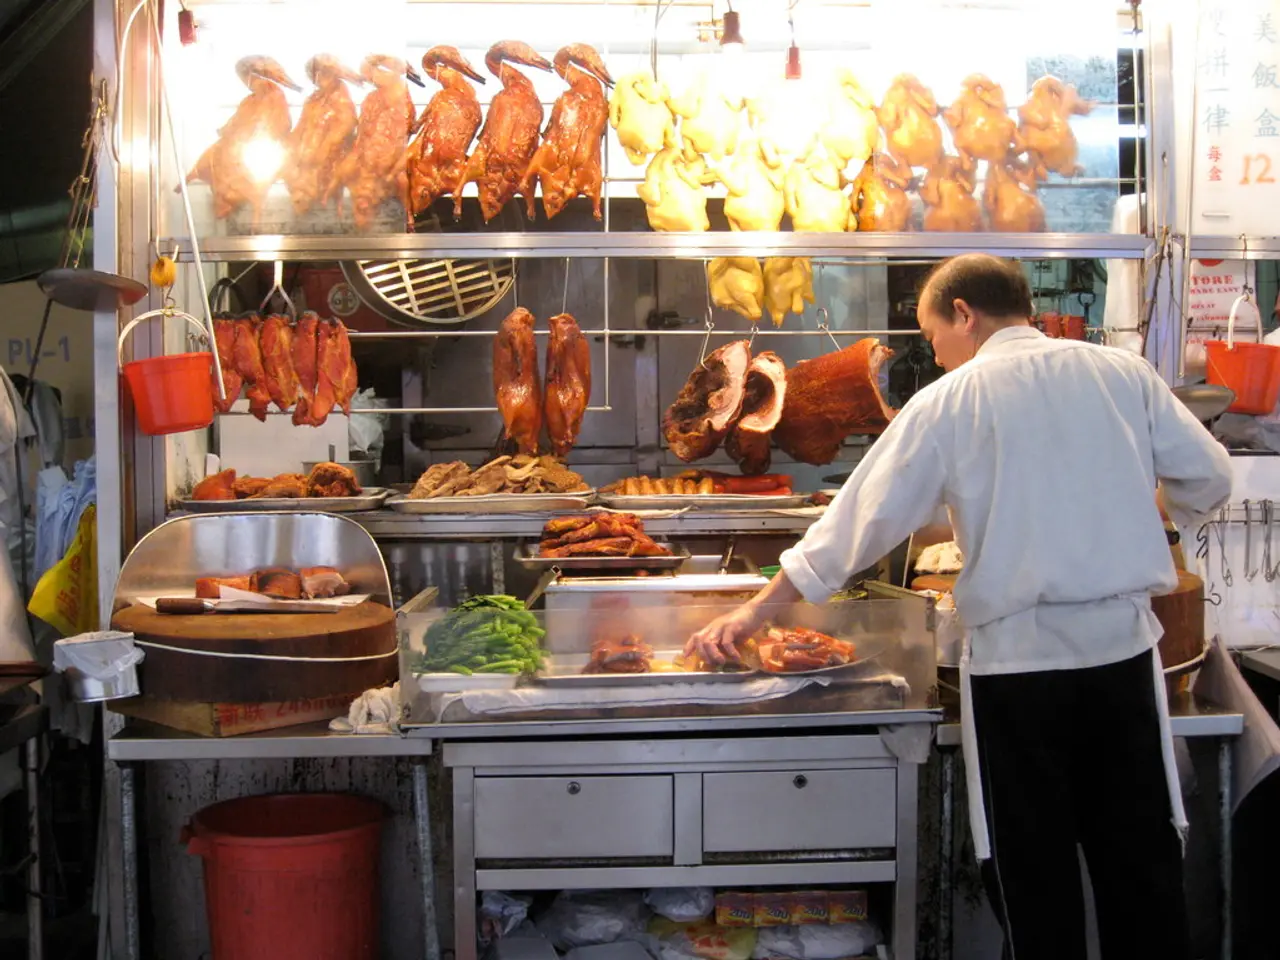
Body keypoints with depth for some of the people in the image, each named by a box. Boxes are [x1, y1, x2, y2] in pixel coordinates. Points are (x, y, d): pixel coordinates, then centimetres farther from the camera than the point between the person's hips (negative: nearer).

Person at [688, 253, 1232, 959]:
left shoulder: (950, 402, -4)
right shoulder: (1124, 373, 3)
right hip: (1125, 644, 3)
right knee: (1141, 861, 13)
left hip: (1017, 656, -3)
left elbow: (861, 517, -4)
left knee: (1035, 874, 10)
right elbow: (1209, 480, 4)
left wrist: (757, 609, 4)